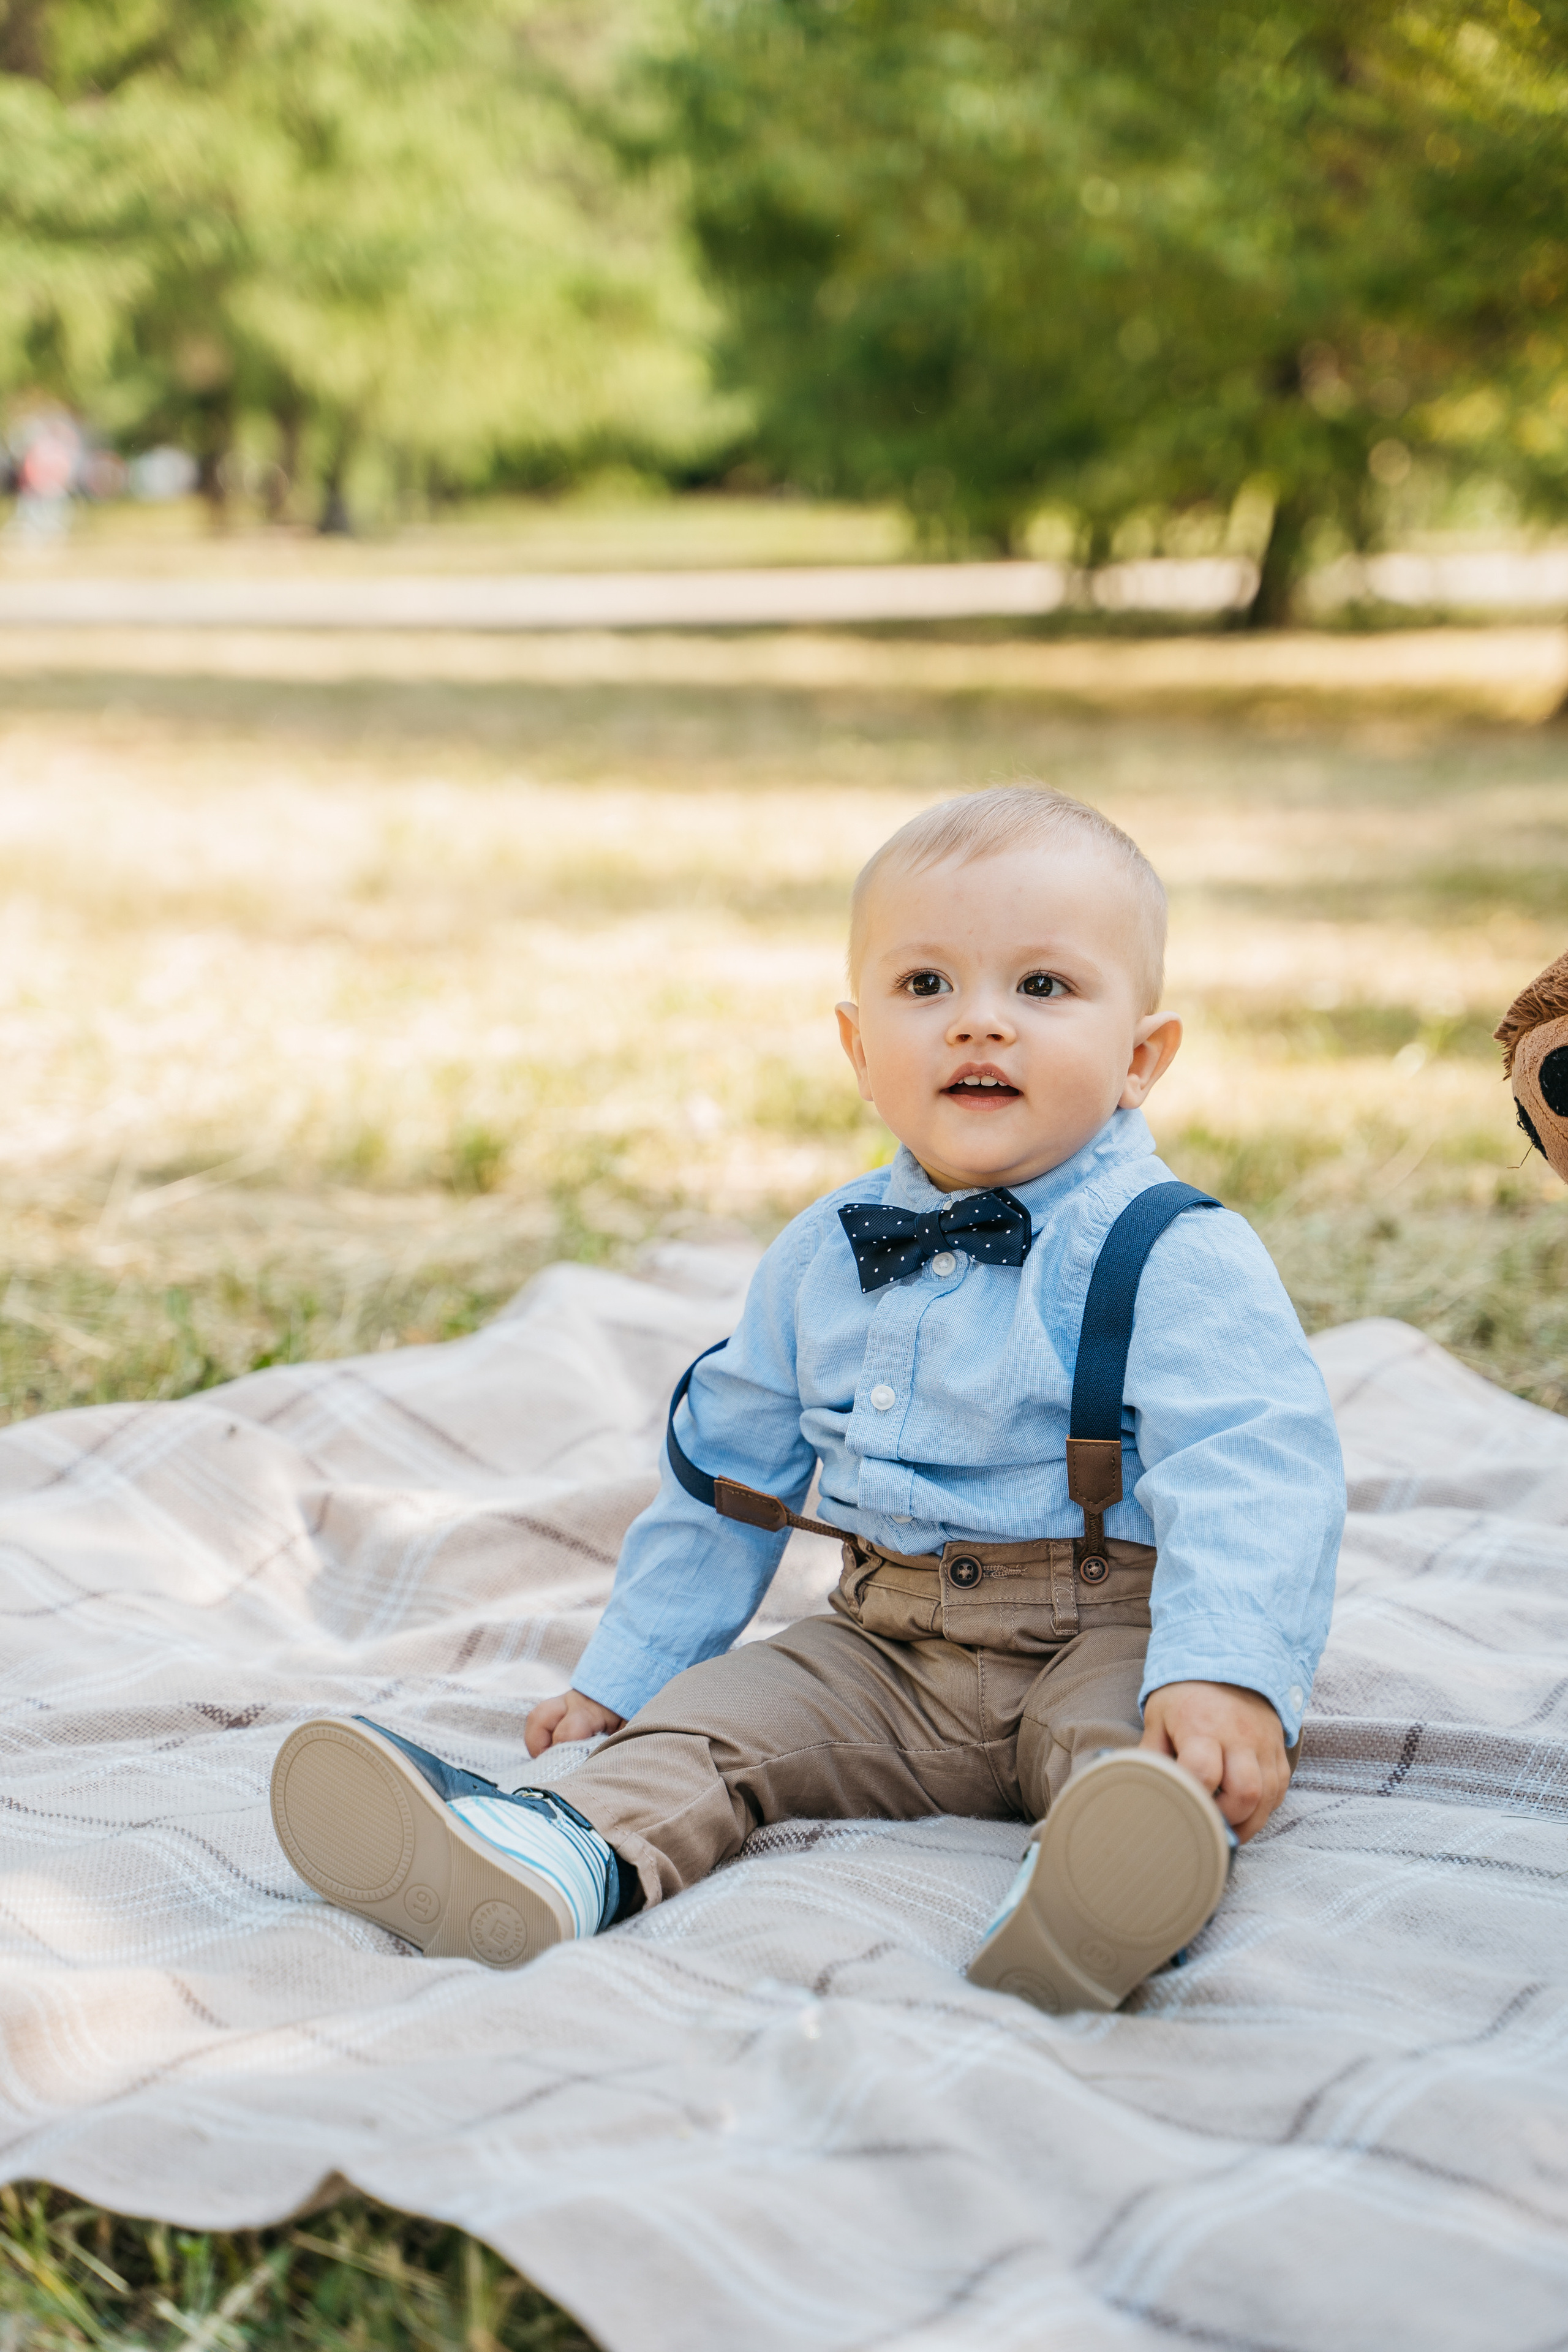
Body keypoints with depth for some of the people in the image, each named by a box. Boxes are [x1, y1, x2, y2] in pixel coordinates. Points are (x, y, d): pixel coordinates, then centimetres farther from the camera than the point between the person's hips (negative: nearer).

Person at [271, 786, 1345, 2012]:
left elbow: (1248, 1480, -22)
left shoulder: (1176, 1256, -11)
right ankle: (578, 1853, -38)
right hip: (887, 1656, 5)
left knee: (1118, 1729, -34)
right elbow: (724, 1476, 20)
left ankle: (1099, 1890, -62)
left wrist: (1226, 1678, -39)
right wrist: (623, 1676, 22)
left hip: (1100, 1640, -5)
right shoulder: (820, 1260, 9)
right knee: (712, 1714, -13)